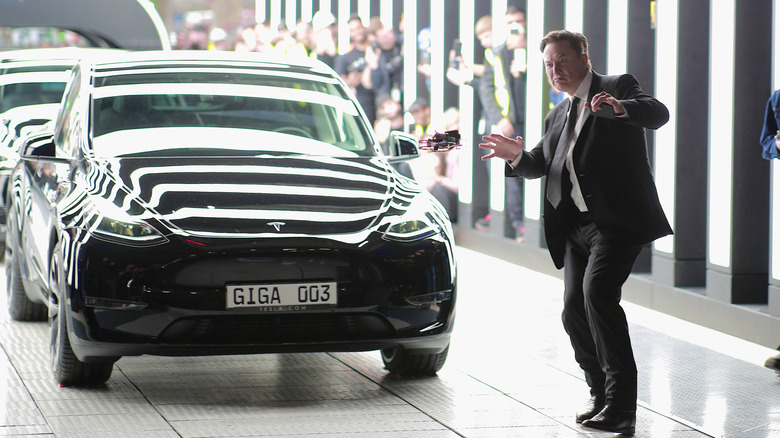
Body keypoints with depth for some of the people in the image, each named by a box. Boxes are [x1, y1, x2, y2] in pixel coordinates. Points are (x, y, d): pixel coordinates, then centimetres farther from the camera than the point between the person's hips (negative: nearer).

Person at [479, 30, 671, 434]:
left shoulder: (618, 87, 0)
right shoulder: (558, 116, 22)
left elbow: (658, 114, -16)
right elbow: (542, 165, 23)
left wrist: (620, 108, -36)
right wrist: (517, 156, 1)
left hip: (617, 219, -8)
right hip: (577, 226, 8)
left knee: (597, 291, -23)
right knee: (574, 311, 4)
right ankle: (601, 393, 24)